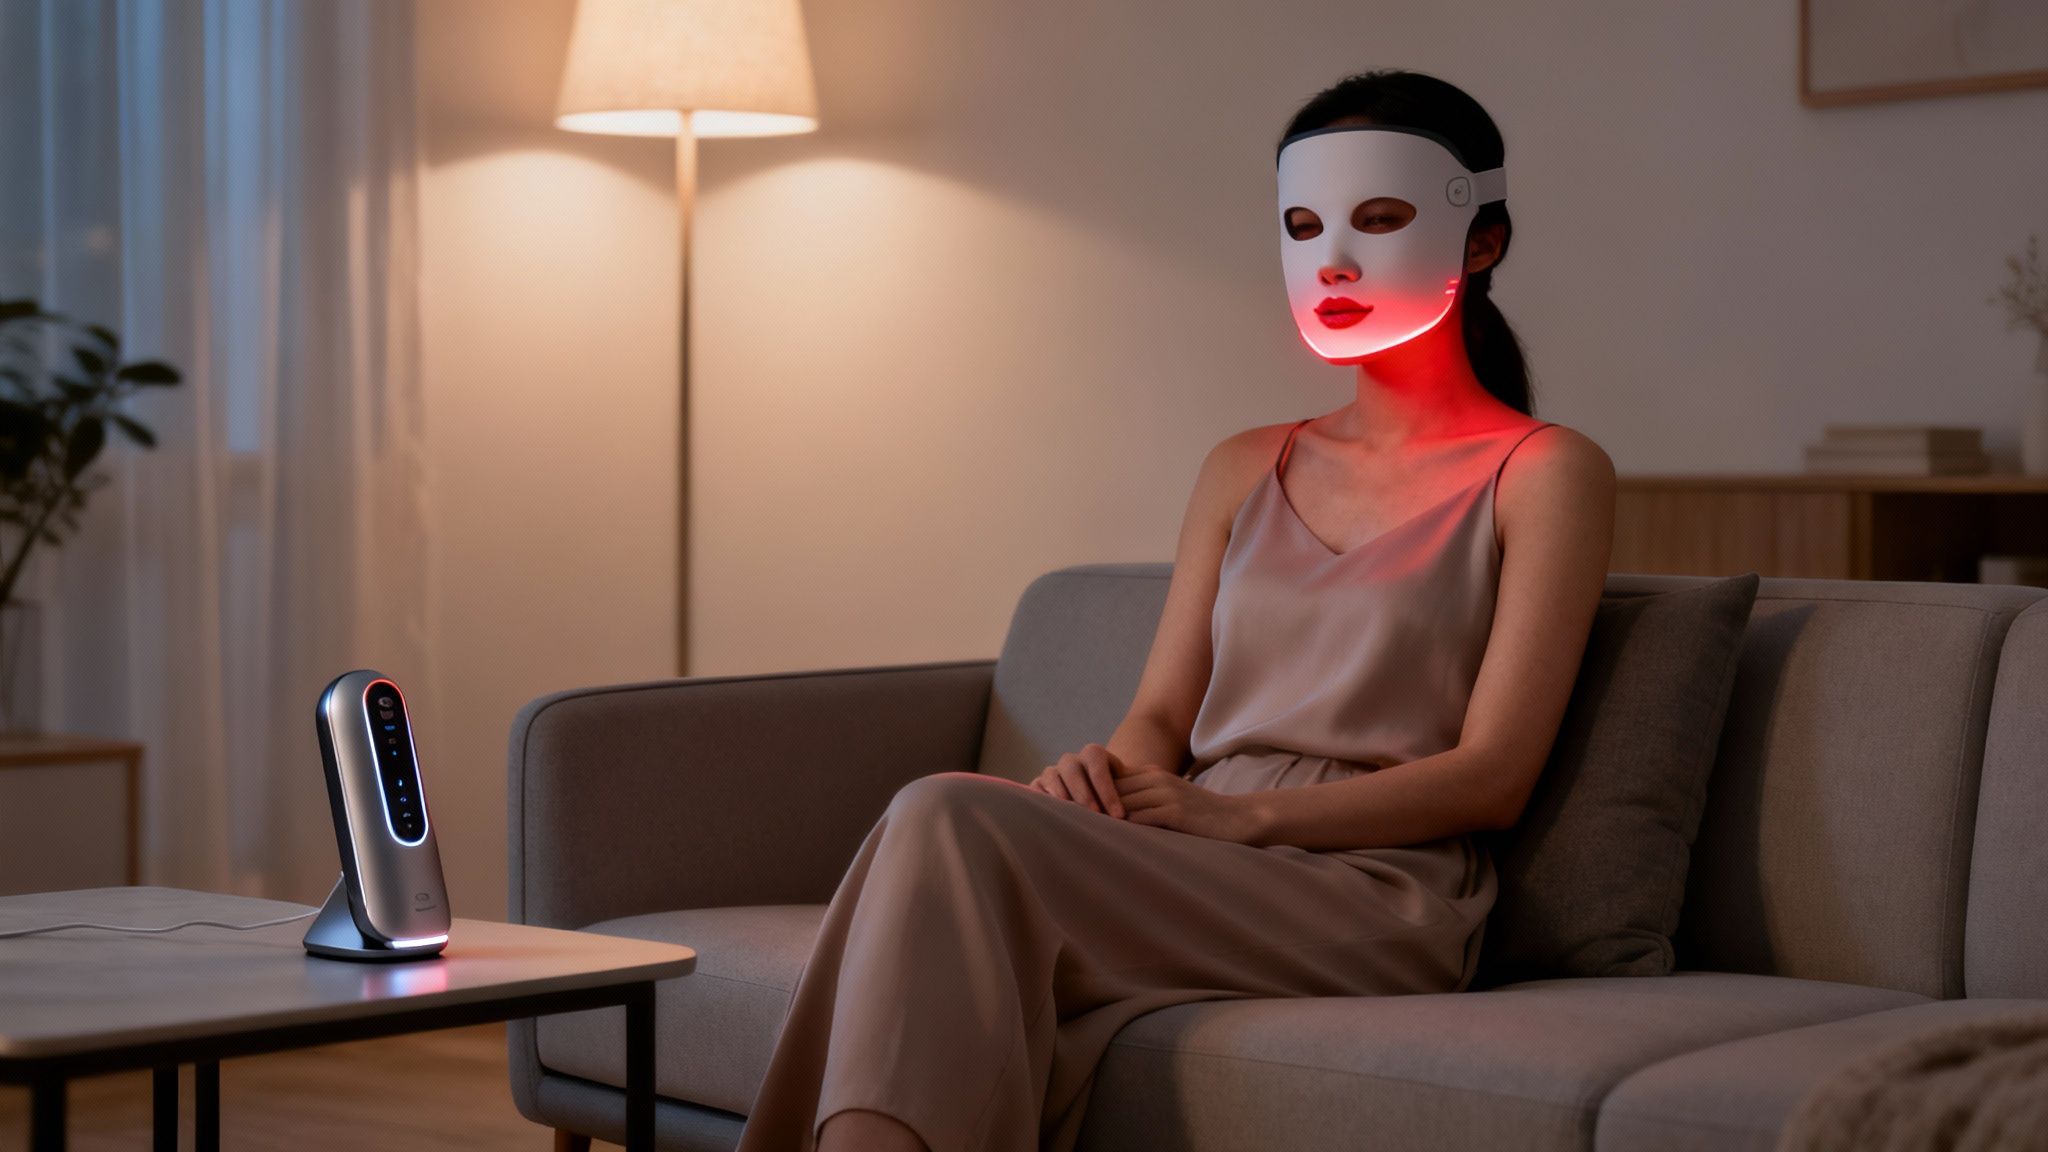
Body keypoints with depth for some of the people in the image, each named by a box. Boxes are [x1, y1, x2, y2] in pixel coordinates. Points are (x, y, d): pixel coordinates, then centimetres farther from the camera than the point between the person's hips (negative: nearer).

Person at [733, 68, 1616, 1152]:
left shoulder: (1546, 472, 7)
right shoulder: (1244, 470, 26)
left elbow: (1493, 775, -3)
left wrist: (1235, 813, -14)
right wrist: (1105, 774, -8)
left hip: (1374, 899, -5)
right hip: (1199, 882, 5)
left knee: (953, 818, -29)